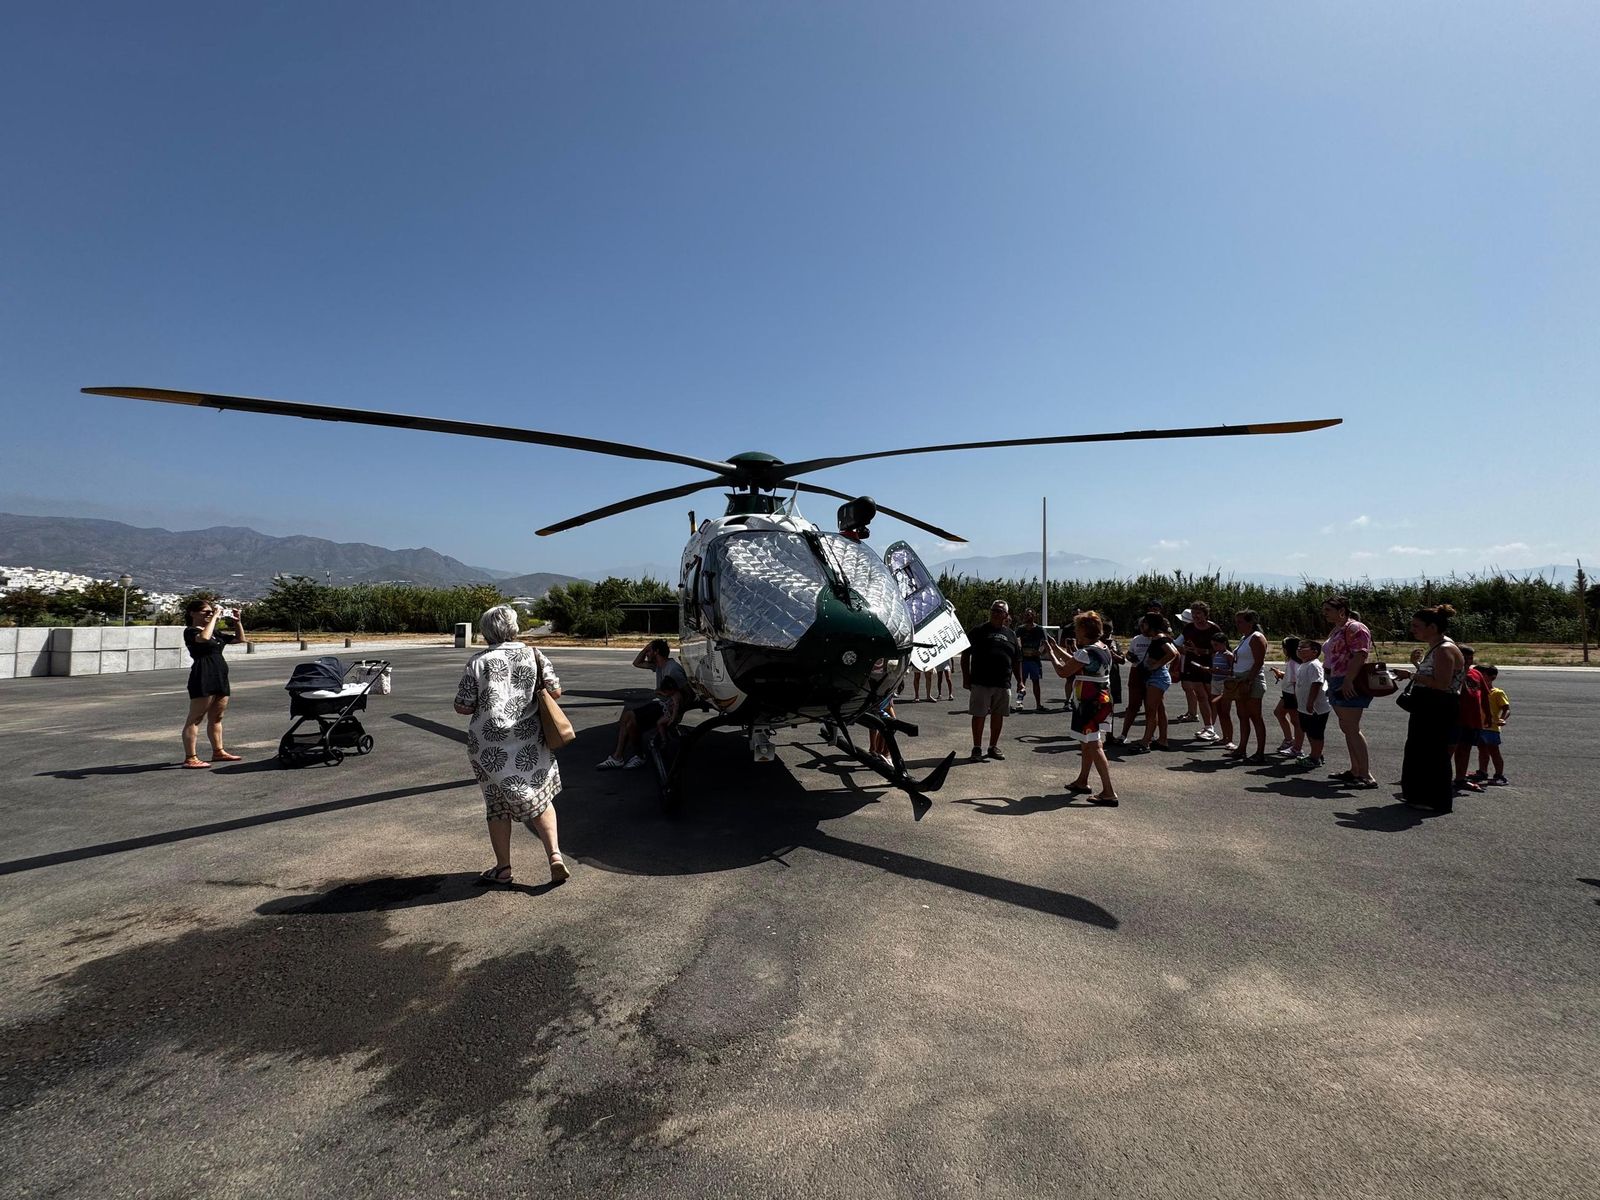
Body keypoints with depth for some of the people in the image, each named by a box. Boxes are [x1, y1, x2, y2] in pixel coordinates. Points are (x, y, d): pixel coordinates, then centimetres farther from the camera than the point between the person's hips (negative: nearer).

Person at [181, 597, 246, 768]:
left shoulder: (215, 632, 19)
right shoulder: (190, 631, -4)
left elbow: (240, 638, 25)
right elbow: (204, 638, -28)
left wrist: (236, 620, 12)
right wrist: (215, 617, -19)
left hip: (220, 677, 9)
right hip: (203, 678, -9)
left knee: (216, 717, 15)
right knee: (195, 719, -7)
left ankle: (218, 751, 23)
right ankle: (190, 758, -7)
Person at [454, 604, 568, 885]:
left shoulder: (478, 662, -3)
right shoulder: (534, 655, 0)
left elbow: (462, 707, -5)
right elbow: (555, 691, -6)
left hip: (490, 746, -1)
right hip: (530, 743, 1)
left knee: (498, 805, 13)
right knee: (540, 798, 15)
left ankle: (503, 868, 22)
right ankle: (555, 854, 2)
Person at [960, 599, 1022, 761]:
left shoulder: (1011, 634, 13)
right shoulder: (977, 631, 2)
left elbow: (1017, 661, 17)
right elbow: (965, 655, 0)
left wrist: (1019, 681, 10)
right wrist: (966, 678, -5)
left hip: (1003, 684, 3)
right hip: (981, 682, -3)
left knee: (998, 715, 9)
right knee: (978, 715, 0)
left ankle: (993, 747, 23)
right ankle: (977, 748, 10)